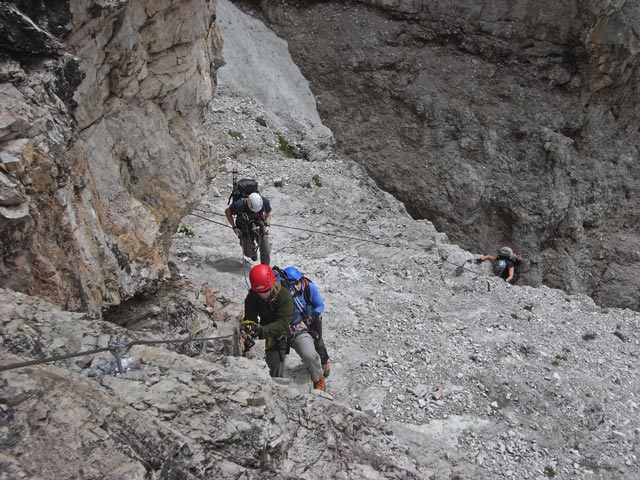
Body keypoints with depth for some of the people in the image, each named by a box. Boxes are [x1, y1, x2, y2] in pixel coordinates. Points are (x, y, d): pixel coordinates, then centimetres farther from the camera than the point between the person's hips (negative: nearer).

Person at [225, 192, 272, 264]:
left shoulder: (265, 202, -25)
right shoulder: (240, 204, -33)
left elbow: (268, 214, -1)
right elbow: (227, 212, -12)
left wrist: (267, 225, -15)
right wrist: (234, 227, -14)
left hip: (260, 226, 1)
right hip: (245, 229, -1)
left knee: (266, 250, -10)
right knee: (248, 253, 6)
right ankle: (254, 251, 42)